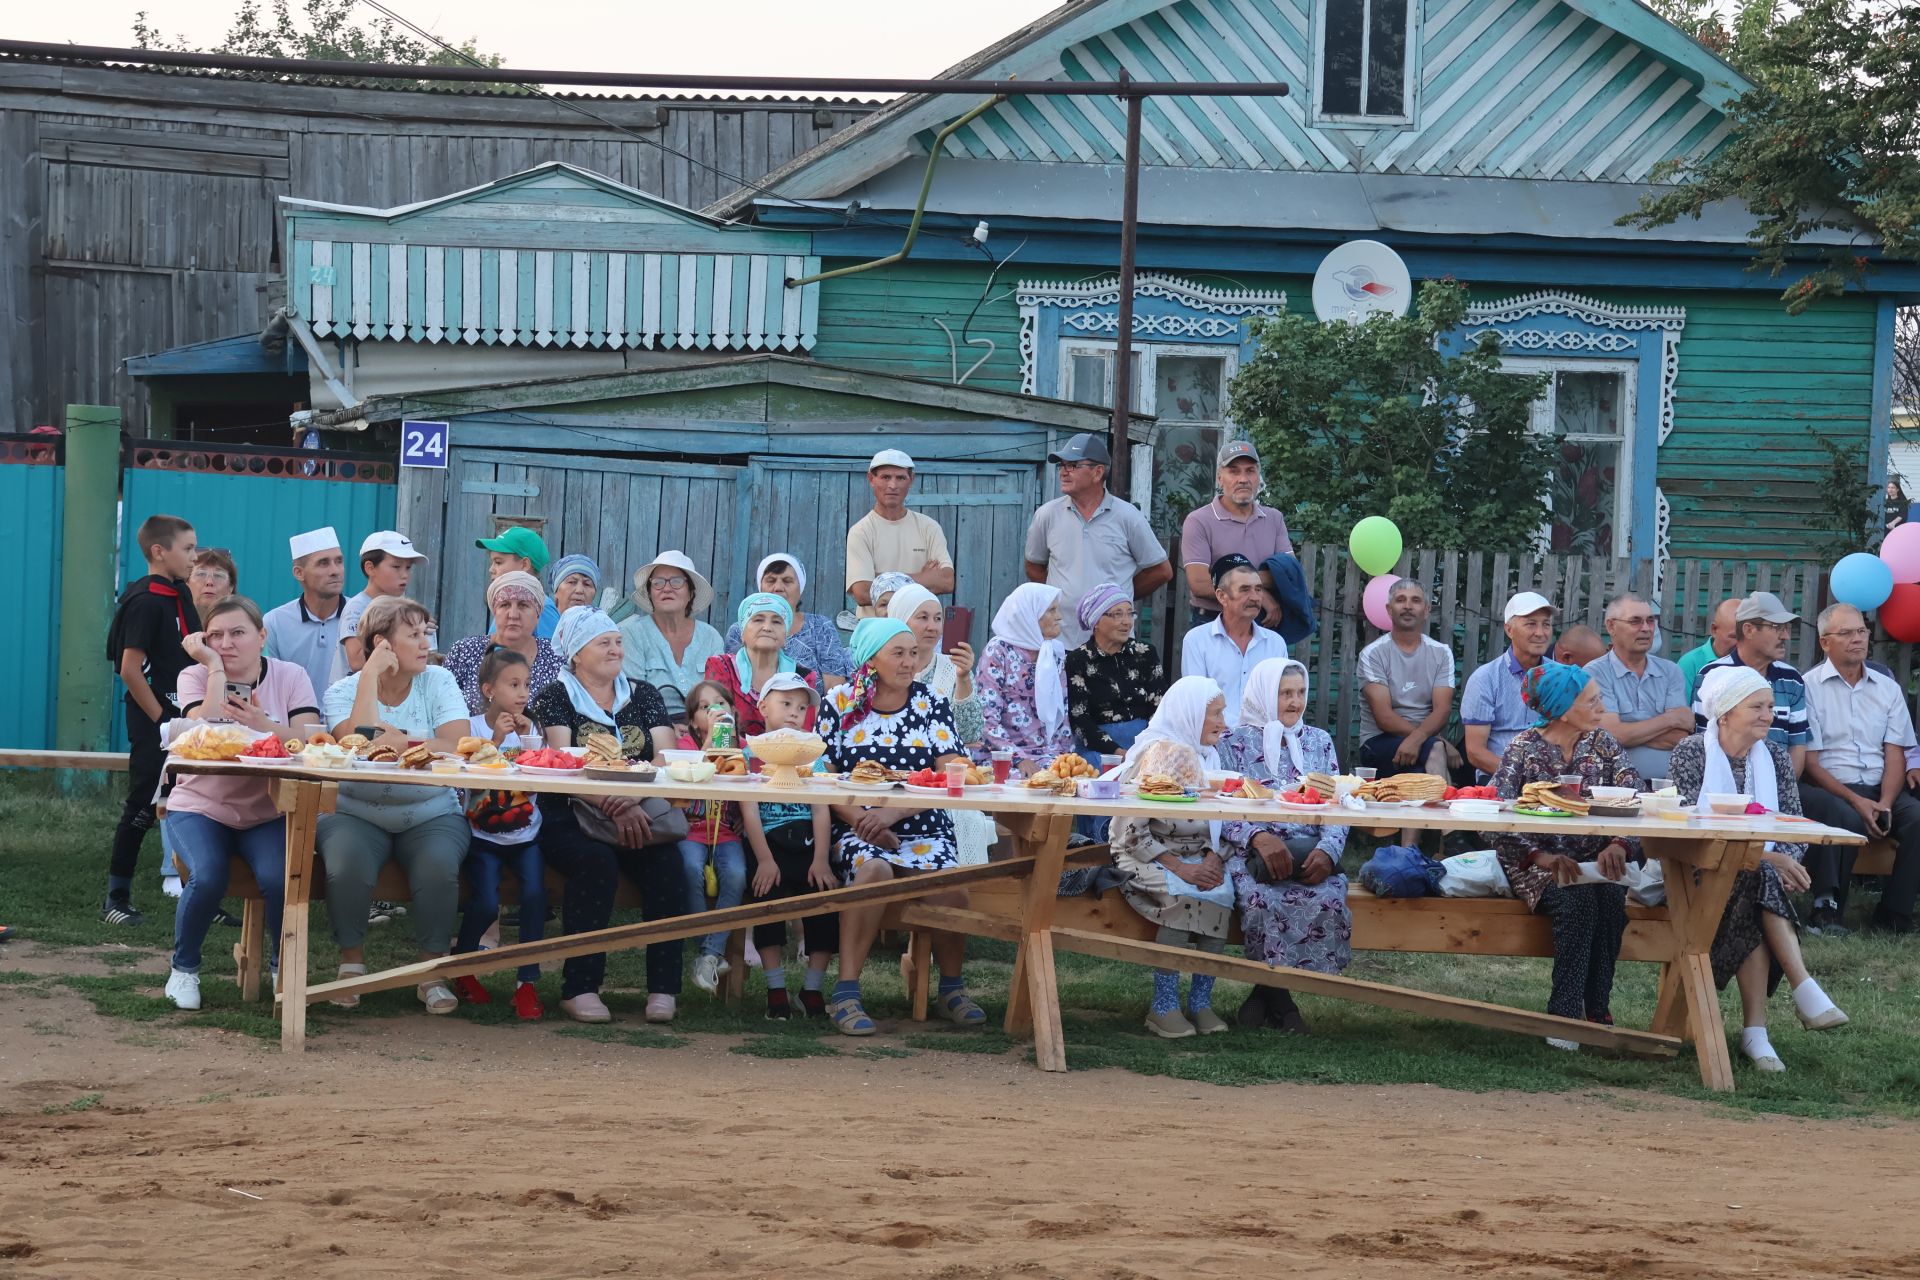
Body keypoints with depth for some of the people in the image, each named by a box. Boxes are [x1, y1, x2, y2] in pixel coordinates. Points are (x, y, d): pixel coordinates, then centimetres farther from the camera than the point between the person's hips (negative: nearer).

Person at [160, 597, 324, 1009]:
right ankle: (184, 968, -2)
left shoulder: (291, 677, 0)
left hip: (268, 814, 1)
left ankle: (283, 967, 0)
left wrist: (265, 726, -33)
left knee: (279, 878, -28)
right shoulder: (194, 677, -2)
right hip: (201, 807, 0)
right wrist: (215, 667, -20)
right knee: (207, 878, -29)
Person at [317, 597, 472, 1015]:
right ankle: (352, 963, -9)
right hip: (357, 815, -1)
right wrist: (371, 674, -15)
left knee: (439, 866, -31)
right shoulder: (343, 692, 1)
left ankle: (432, 972, -12)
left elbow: (456, 746, -10)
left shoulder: (438, 681, 4)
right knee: (347, 864, -32)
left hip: (431, 816, 1)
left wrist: (397, 742, -19)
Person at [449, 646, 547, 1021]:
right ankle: (461, 965, 12)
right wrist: (496, 740, -22)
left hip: (525, 834, 2)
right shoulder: (473, 726, -3)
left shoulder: (529, 727, 5)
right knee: (485, 903, -20)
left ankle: (527, 982, -12)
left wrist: (527, 737, -14)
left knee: (535, 892, -23)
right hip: (484, 837, -2)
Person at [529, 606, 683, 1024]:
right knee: (596, 861, -34)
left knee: (667, 864, -27)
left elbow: (666, 758, 3)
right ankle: (580, 987, -29)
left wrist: (633, 803, -19)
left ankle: (663, 988, -24)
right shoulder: (555, 698, 5)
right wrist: (613, 806, -25)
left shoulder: (643, 695, 16)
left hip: (637, 817, 3)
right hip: (569, 819, -3)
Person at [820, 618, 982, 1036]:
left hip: (924, 829, 2)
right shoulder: (840, 703, 5)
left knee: (949, 885, -27)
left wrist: (893, 813, -18)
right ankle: (846, 993, -31)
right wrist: (862, 822, -17)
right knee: (874, 870, -35)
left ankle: (952, 987, -1)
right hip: (858, 827, -2)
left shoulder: (933, 705, 7)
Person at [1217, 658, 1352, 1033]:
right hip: (1251, 855, -3)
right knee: (1262, 900, -36)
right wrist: (1258, 837, -22)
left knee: (1326, 900, -31)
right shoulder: (1234, 743, 9)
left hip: (1309, 856, 3)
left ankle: (1267, 993, -14)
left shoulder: (1318, 742, 19)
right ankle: (1278, 999, -15)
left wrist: (1327, 850, -11)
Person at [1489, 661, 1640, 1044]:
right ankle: (1566, 1012, -27)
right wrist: (1542, 857, -27)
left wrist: (1618, 845, -24)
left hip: (1593, 861, 3)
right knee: (1577, 900, -33)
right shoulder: (1524, 747, -2)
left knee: (1611, 898, -29)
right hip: (1536, 863, -3)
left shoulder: (1603, 744, 9)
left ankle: (1597, 1010, -18)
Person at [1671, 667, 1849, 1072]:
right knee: (1757, 883, -34)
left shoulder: (1775, 757, 10)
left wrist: (1787, 860, -18)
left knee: (1753, 915, -32)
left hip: (1757, 879, 3)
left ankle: (1755, 1030, -37)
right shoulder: (1690, 754, -5)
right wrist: (1766, 857, -26)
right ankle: (1804, 990, -38)